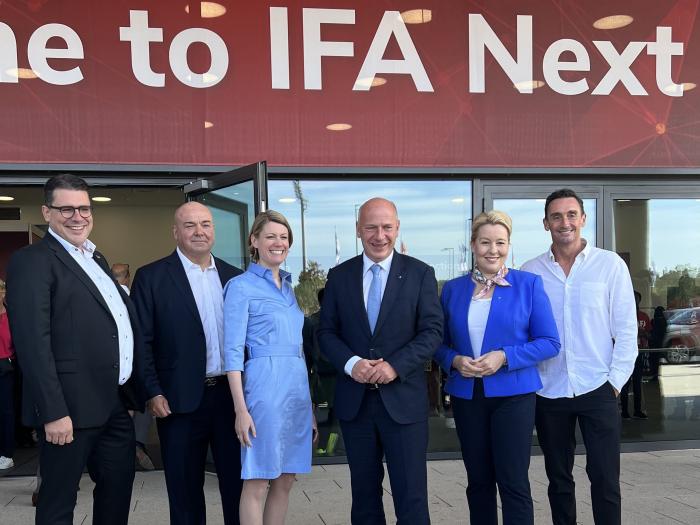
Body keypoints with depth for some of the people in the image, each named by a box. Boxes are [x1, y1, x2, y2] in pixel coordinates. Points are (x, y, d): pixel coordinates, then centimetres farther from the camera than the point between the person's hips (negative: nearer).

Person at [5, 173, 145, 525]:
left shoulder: (96, 258, 17)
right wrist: (53, 412, -22)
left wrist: (134, 390, 15)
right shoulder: (32, 261, -10)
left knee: (119, 488, 18)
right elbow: (32, 343, -18)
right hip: (72, 407, -8)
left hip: (115, 404, 8)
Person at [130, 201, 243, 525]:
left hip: (231, 394, 4)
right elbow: (141, 341, -6)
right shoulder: (151, 277, -3)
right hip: (181, 400, -3)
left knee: (238, 482, 12)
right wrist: (153, 393, -12)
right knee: (185, 489, 9)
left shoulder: (234, 276, 9)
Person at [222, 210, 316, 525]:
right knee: (257, 483, -1)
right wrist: (241, 409, -17)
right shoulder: (240, 286, -4)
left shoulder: (288, 287, 17)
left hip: (297, 388, 7)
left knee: (284, 481, 11)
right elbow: (232, 351, -10)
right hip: (264, 386, -7)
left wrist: (311, 407, 17)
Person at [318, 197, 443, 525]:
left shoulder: (420, 274, 0)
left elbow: (432, 331, -4)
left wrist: (395, 366, -17)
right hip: (354, 399, 3)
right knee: (364, 493, 14)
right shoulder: (339, 276, 7)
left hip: (403, 399, -2)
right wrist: (351, 363, -13)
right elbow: (326, 331, 6)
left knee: (411, 495, 0)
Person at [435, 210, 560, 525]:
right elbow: (440, 344, 11)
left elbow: (550, 342, -4)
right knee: (478, 482, 11)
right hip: (466, 396, 3)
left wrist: (504, 357, -16)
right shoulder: (452, 289, 6)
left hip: (513, 394, -3)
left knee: (514, 483, -3)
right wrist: (455, 361, -11)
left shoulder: (529, 284, -1)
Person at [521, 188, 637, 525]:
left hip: (598, 389, -2)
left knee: (605, 479, 0)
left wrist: (616, 380, -5)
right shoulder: (530, 272, 2)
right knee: (558, 479, 13)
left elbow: (626, 328, -1)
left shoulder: (610, 264, -1)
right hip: (548, 392, 2)